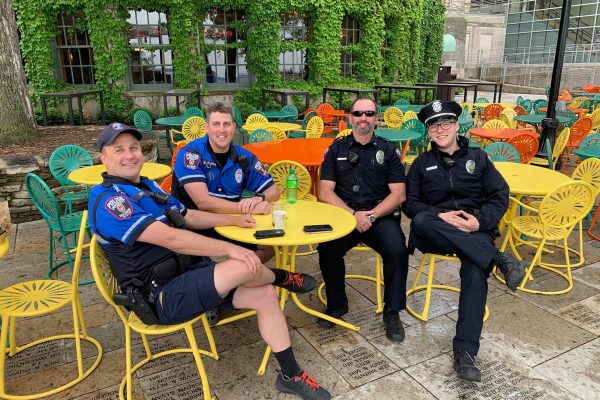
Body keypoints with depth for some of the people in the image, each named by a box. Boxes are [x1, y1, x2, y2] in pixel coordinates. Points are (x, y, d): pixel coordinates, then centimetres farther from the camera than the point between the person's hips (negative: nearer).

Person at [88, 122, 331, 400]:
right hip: (164, 296, -9)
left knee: (264, 294, -4)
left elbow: (188, 217, 22)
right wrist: (229, 248, -27)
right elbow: (170, 238, -25)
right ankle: (284, 278, 8)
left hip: (190, 273, 9)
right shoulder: (107, 200, -16)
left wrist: (232, 220, 8)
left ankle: (291, 376, 9)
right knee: (242, 267, -28)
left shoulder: (146, 185, 15)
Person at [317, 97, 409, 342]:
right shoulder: (336, 150, 11)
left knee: (397, 250, -28)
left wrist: (372, 215, -12)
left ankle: (392, 312, -4)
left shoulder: (389, 151, 10)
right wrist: (353, 214, -11)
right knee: (327, 249, -27)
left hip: (381, 216, 0)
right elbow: (325, 193, 3)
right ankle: (336, 304, 1)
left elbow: (398, 194, 3)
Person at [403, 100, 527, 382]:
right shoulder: (422, 163, 16)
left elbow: (500, 196, 8)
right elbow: (410, 203, 5)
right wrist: (439, 216, -14)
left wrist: (480, 220, -13)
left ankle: (465, 350, -30)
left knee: (475, 270, -32)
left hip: (475, 231, 0)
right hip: (436, 234, 1)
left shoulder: (478, 158, 16)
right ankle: (497, 258, -35)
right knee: (421, 222, -36)